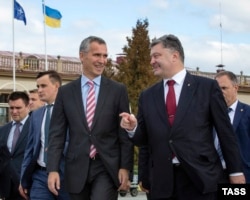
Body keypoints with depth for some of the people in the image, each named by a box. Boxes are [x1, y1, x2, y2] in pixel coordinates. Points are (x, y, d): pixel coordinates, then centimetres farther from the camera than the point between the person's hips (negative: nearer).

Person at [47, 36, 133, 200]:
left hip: (108, 167, -2)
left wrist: (125, 167, -6)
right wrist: (53, 169, -4)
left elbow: (125, 132, 1)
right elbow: (57, 134, 4)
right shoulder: (66, 92, 6)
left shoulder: (118, 90, 3)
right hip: (77, 169, 2)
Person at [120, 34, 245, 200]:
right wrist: (133, 128, -9)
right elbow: (144, 139, 13)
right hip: (162, 182, 3)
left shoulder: (207, 87, 1)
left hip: (201, 178, -3)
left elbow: (225, 131, 2)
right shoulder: (147, 96, 11)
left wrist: (236, 171, 2)